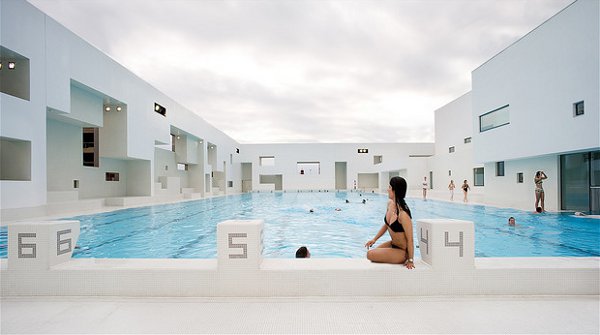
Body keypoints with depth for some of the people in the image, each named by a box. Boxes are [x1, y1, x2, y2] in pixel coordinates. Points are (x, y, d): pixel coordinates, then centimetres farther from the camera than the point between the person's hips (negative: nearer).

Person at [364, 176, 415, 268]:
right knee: (371, 251, 17)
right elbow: (386, 224, 9)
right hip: (393, 244, 9)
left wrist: (410, 260, -17)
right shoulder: (390, 204, -6)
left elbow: (410, 239, -23)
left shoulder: (403, 214, -31)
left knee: (370, 254, -8)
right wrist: (374, 239, 4)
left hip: (402, 251, -8)